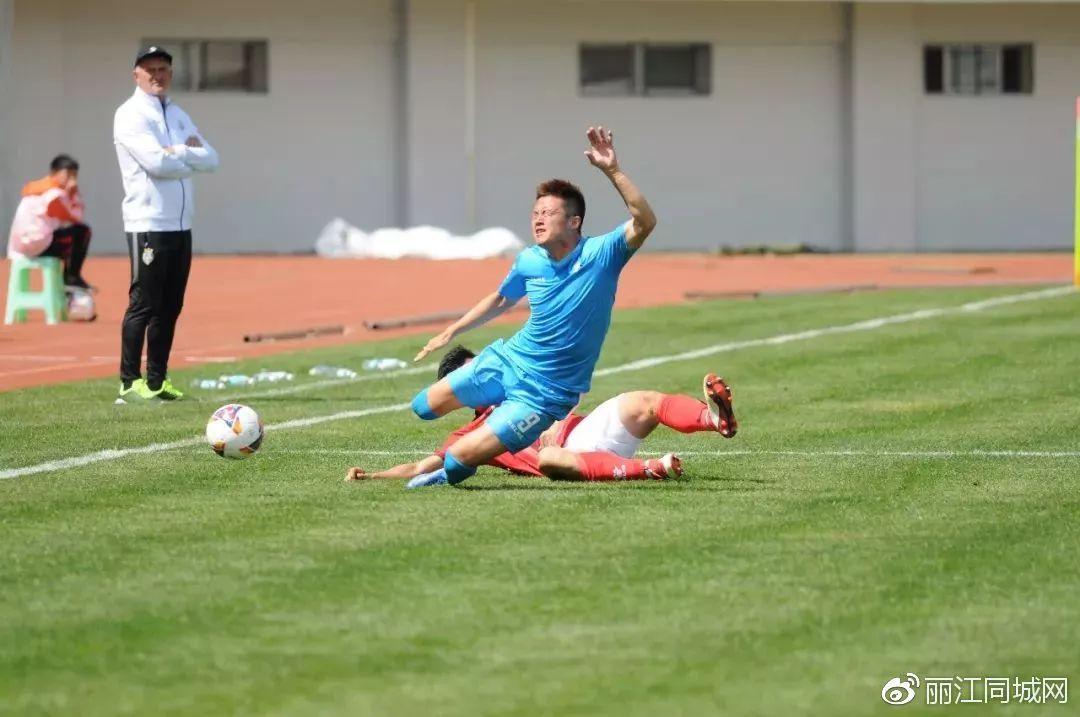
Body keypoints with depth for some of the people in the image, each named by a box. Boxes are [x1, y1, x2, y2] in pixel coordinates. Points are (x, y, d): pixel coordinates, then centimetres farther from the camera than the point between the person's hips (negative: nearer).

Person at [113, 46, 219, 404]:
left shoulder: (178, 115, 18)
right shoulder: (130, 115, -6)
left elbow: (211, 159, 8)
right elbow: (156, 162, -20)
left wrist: (177, 152, -8)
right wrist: (191, 155, -5)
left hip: (180, 225, 7)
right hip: (148, 224, -7)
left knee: (170, 307, 8)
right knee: (143, 305, -7)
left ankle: (157, 381, 13)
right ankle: (130, 383, -4)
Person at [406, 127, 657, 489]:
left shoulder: (600, 255, -17)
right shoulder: (529, 261, -2)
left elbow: (645, 222, -34)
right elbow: (500, 300, 19)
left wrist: (613, 171, -42)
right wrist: (451, 332, 21)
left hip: (545, 392, -6)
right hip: (506, 361, 6)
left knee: (459, 458, -16)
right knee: (425, 407, 12)